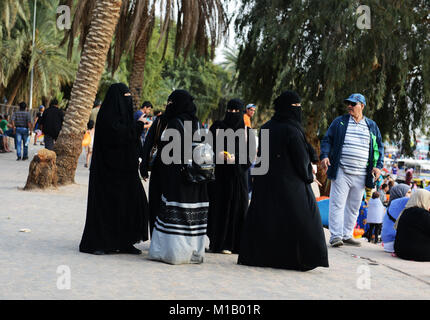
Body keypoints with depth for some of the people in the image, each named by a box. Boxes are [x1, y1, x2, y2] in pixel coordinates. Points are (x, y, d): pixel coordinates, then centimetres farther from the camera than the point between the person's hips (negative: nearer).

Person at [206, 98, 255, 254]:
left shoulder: (247, 131, 8)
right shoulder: (217, 127, 7)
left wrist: (235, 158, -14)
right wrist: (220, 155, -13)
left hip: (238, 174, 0)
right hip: (219, 173, 0)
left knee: (238, 206, -3)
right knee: (218, 205, -3)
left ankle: (236, 243, 2)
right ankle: (219, 243, 4)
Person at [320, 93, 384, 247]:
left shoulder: (372, 126, 12)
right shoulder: (339, 122, 8)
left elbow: (379, 147, 15)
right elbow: (327, 140, 8)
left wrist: (378, 166, 3)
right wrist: (324, 156, -9)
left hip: (361, 175, 3)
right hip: (341, 172, -3)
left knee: (353, 207, 7)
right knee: (337, 204, -9)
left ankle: (347, 235, 15)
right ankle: (335, 236, -8)